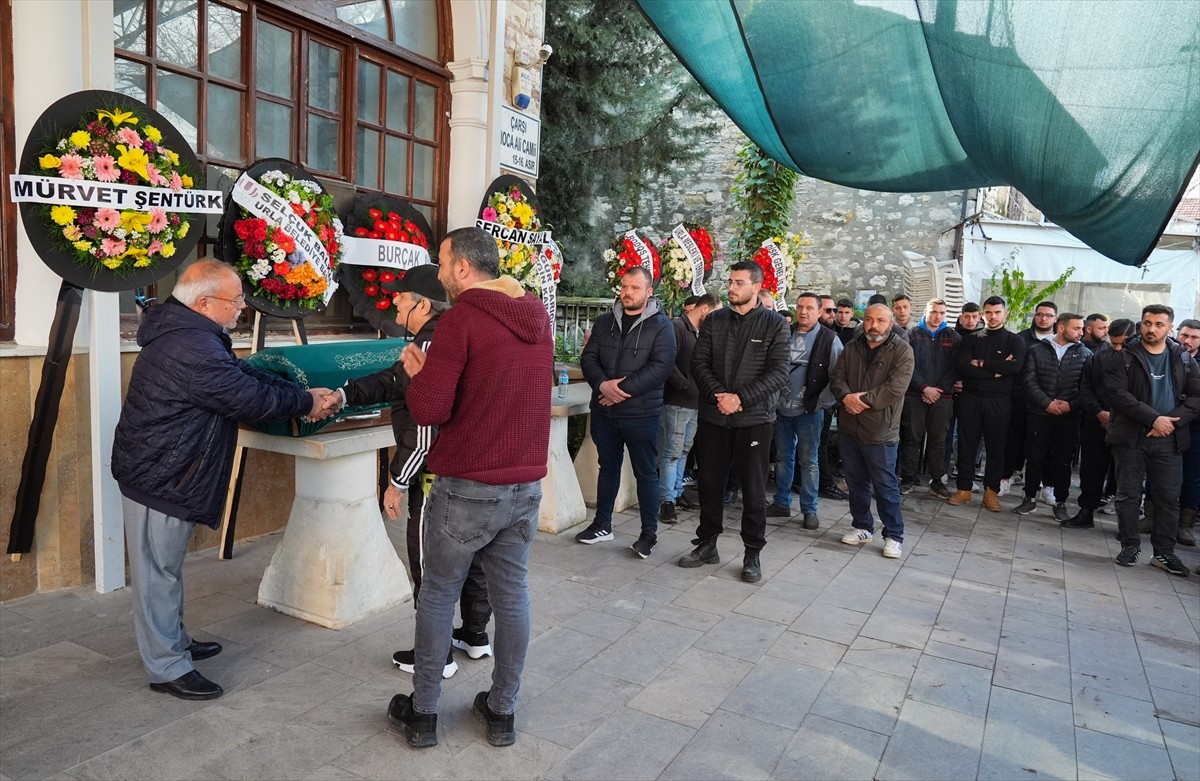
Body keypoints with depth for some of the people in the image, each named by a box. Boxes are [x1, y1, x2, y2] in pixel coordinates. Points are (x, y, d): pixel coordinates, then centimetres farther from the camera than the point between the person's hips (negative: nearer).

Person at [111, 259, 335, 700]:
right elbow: (248, 398, -24)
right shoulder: (192, 349, -27)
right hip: (157, 477, -11)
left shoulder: (189, 334, 9)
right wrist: (305, 404, -9)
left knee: (166, 566, 21)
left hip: (164, 470, 11)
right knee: (158, 571, 1)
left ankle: (174, 642, 36)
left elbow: (246, 376, 11)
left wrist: (301, 394, 0)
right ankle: (167, 668, 13)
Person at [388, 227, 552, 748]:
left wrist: (416, 370, 1)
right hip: (527, 486, 6)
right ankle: (502, 712, 27)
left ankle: (422, 714, 25)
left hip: (467, 488, -5)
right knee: (512, 595, 14)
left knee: (438, 596, 11)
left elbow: (428, 410, -18)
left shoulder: (462, 318, -14)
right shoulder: (537, 317, 7)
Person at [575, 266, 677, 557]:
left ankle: (649, 533, 17)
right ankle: (602, 524, 29)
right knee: (608, 467, 17)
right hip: (604, 411, 4)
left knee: (646, 472, 5)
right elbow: (588, 358, 2)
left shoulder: (661, 325, -6)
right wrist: (603, 385, -17)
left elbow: (661, 367, -16)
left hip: (641, 413, -4)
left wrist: (623, 389, -20)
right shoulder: (604, 322, 8)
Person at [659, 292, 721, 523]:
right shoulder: (677, 327, -11)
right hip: (677, 402, -8)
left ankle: (676, 493, 23)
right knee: (672, 452, -4)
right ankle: (667, 500, 1)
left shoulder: (699, 332, 15)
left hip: (695, 403, 8)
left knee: (683, 451, 14)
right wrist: (687, 386, -19)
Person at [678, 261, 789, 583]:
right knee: (709, 484, 11)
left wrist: (740, 398, -17)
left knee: (754, 489, 5)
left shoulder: (775, 324, -2)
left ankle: (752, 554, 19)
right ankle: (707, 544, 27)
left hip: (754, 418, -3)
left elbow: (778, 373, -9)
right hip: (713, 417, 3)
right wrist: (718, 395, -14)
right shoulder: (714, 321, 7)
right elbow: (699, 363, 2)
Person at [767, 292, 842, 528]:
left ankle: (809, 509, 13)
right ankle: (781, 503, 24)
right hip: (783, 408, 4)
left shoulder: (829, 339, -5)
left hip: (810, 411, -4)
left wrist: (821, 403, -10)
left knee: (808, 461, 3)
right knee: (783, 457, 12)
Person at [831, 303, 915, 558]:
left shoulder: (902, 350, -8)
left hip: (881, 432, -5)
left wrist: (862, 399, -17)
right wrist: (846, 397, -17)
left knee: (886, 486, 2)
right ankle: (862, 527, 30)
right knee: (856, 482, 15)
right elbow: (836, 376, 3)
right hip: (849, 428, 5)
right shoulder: (852, 348, 10)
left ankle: (893, 535, 16)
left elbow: (895, 389, -18)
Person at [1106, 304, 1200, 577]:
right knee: (1128, 494, 4)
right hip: (1130, 437, -2)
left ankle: (1164, 552, 16)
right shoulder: (1124, 358, 0)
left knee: (1169, 497, 5)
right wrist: (1154, 419, -19)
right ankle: (1130, 546, 16)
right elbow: (1118, 395, -11)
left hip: (1169, 440, 2)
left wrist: (1171, 422, -13)